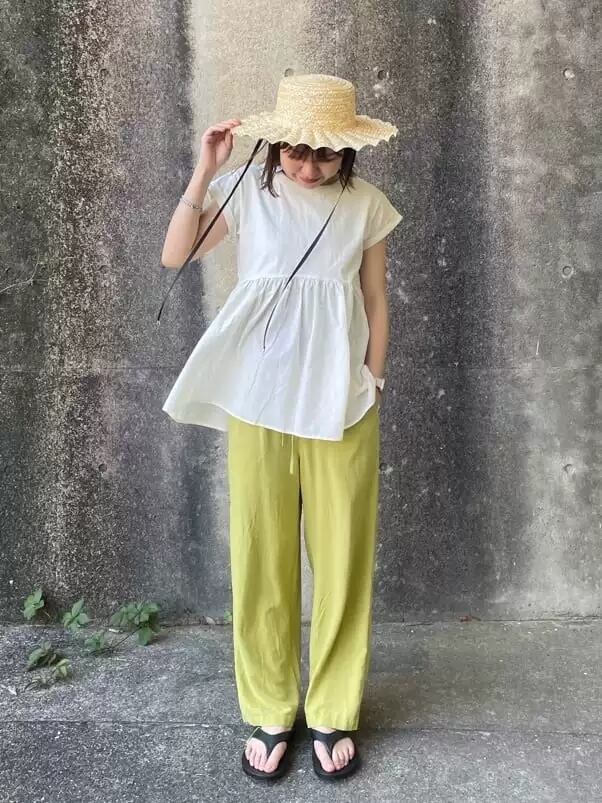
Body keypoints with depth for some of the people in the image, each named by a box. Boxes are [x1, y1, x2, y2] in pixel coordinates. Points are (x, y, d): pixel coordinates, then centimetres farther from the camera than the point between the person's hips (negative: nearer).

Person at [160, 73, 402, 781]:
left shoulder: (365, 204, 3)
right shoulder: (245, 189, 1)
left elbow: (375, 303, 9)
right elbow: (174, 256, -6)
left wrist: (373, 384, 7)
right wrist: (205, 169, -12)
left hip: (341, 405, 1)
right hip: (258, 402, 0)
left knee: (342, 558, 5)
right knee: (261, 558, 6)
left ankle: (333, 715, 24)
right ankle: (269, 714, 23)